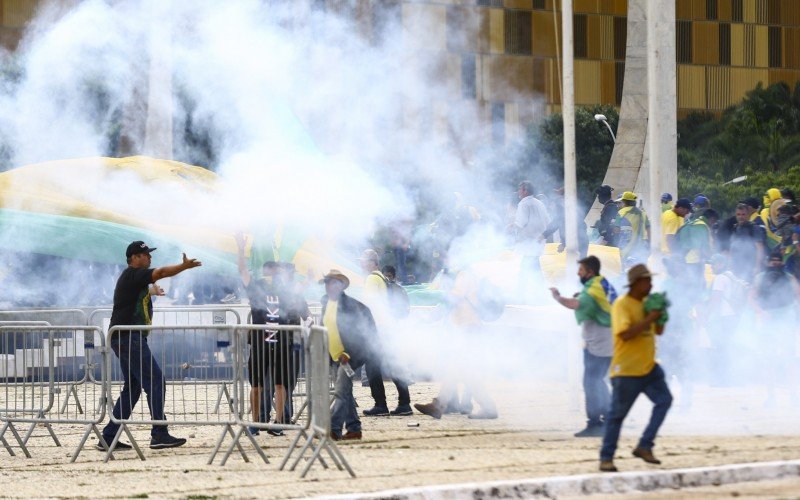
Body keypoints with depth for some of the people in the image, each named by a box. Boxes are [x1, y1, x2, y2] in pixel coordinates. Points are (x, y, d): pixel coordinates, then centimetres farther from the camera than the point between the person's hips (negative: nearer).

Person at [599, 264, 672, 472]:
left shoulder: (646, 303, 11)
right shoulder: (622, 305, -13)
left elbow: (658, 331, 18)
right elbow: (625, 333, -26)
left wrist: (660, 314, -1)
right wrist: (649, 319, -24)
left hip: (648, 367, 7)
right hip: (626, 370, -7)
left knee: (664, 400, -4)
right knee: (618, 414, -2)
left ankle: (644, 446, 2)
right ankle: (606, 458, 6)